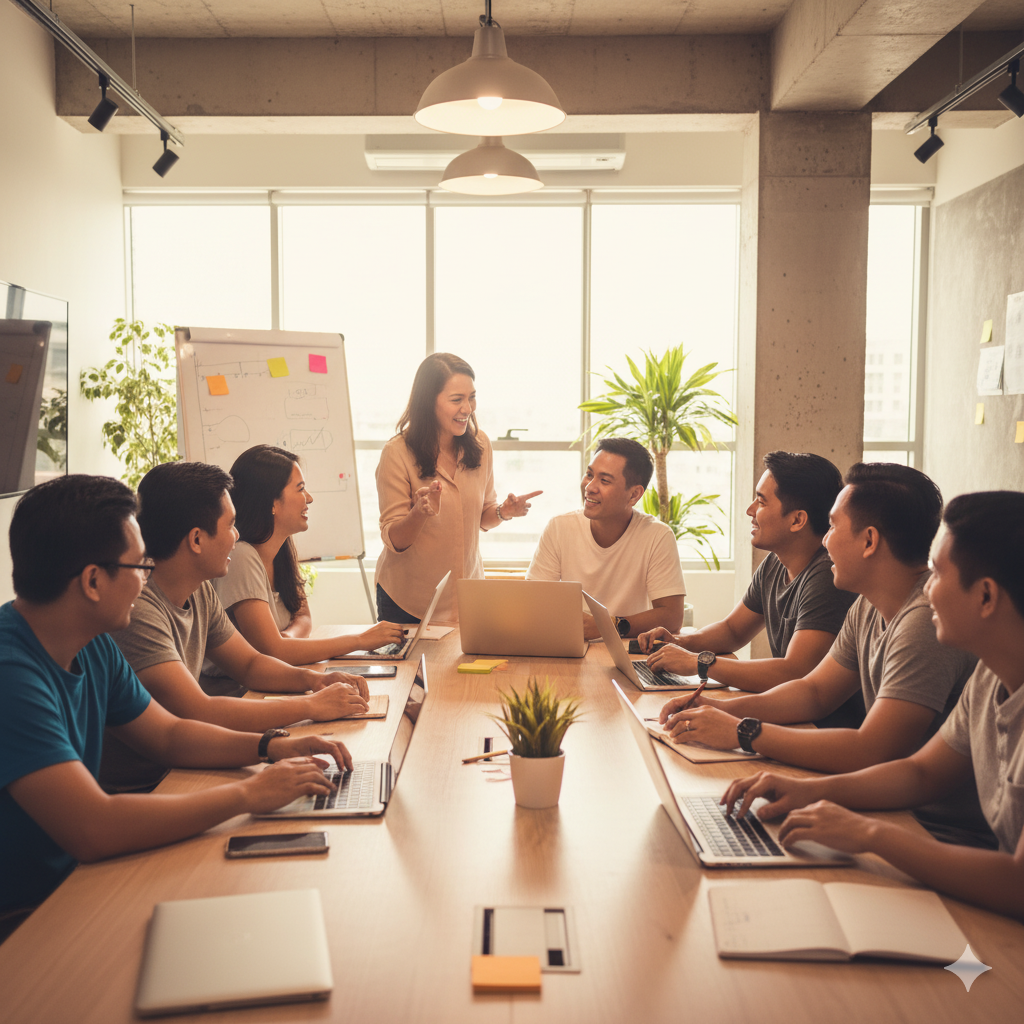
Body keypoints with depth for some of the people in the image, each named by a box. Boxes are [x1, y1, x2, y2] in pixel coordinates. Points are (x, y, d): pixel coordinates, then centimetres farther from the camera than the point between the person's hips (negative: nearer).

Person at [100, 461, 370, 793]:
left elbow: (249, 663, 17)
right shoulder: (137, 612, -25)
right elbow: (199, 714, -31)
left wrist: (313, 678, -3)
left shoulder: (199, 593, 4)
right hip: (137, 788, -8)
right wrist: (312, 706, -23)